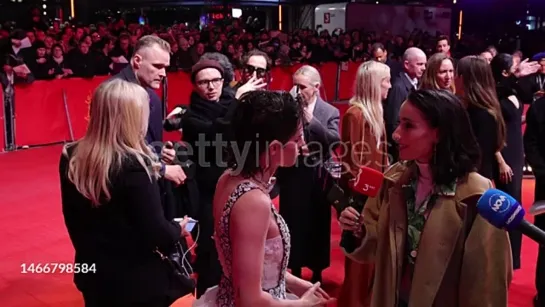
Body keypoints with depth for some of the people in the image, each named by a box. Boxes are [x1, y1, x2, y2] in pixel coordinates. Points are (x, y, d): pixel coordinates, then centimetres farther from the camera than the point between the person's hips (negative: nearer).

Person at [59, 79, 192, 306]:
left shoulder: (71, 157, -5)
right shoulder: (133, 165, -24)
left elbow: (72, 217, 7)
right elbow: (156, 234, -21)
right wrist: (178, 229, -1)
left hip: (92, 273, 6)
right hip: (137, 280, -6)